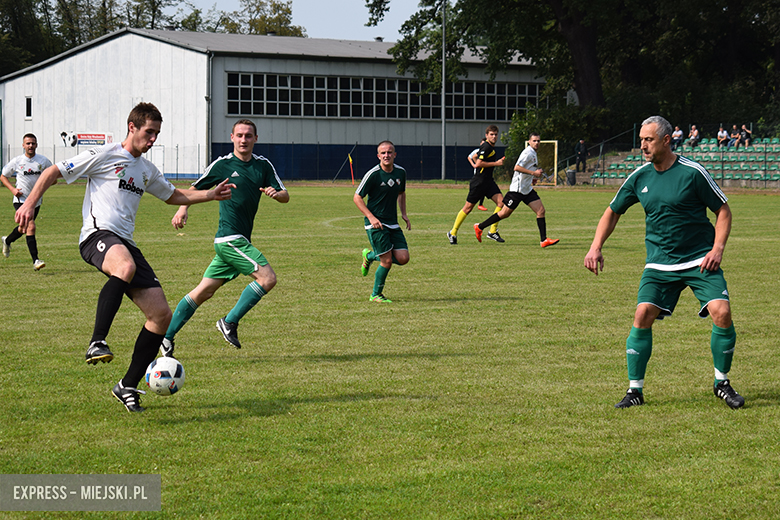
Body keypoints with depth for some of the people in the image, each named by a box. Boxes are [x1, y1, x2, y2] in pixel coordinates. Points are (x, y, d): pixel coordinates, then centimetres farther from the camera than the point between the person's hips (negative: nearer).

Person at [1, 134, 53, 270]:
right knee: (31, 227, -21)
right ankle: (35, 260, -23)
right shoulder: (16, 161, -5)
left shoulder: (43, 161, -1)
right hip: (21, 199, -4)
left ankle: (7, 241, 51)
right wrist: (12, 189, -8)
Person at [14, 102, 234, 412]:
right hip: (97, 235, -8)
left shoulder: (147, 170, 23)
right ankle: (97, 343, -40)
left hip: (126, 243, 8)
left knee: (161, 314, -4)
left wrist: (211, 195, 29)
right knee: (125, 267, -43)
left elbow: (174, 196, 40)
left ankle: (128, 386, 7)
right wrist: (29, 203, -10)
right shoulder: (105, 156, 2)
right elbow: (53, 172, 2)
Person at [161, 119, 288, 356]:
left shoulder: (263, 165, 11)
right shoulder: (222, 164, -1)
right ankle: (230, 322, -7)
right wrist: (183, 209, -9)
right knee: (267, 277, -17)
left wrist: (276, 193, -14)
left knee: (205, 290, 7)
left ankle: (166, 336, 13)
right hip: (229, 237, -6)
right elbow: (195, 188, 8)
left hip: (240, 240, 6)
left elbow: (285, 196, 9)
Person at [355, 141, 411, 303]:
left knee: (403, 258, -4)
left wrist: (404, 214, 12)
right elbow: (357, 197, -9)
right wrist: (371, 217, -18)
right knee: (387, 261, -11)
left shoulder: (401, 172, 4)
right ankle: (376, 294, 11)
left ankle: (370, 255, 22)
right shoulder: (373, 174, -14)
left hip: (393, 223, 6)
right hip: (376, 223, -6)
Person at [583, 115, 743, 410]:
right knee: (643, 315, -13)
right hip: (659, 263, 3)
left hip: (700, 260, -3)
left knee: (722, 313, -17)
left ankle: (722, 383, 5)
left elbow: (723, 210, -1)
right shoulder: (640, 177, 3)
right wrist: (596, 247, 3)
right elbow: (613, 212, 15)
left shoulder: (692, 172, -9)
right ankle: (635, 390, -1)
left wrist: (717, 248, -13)